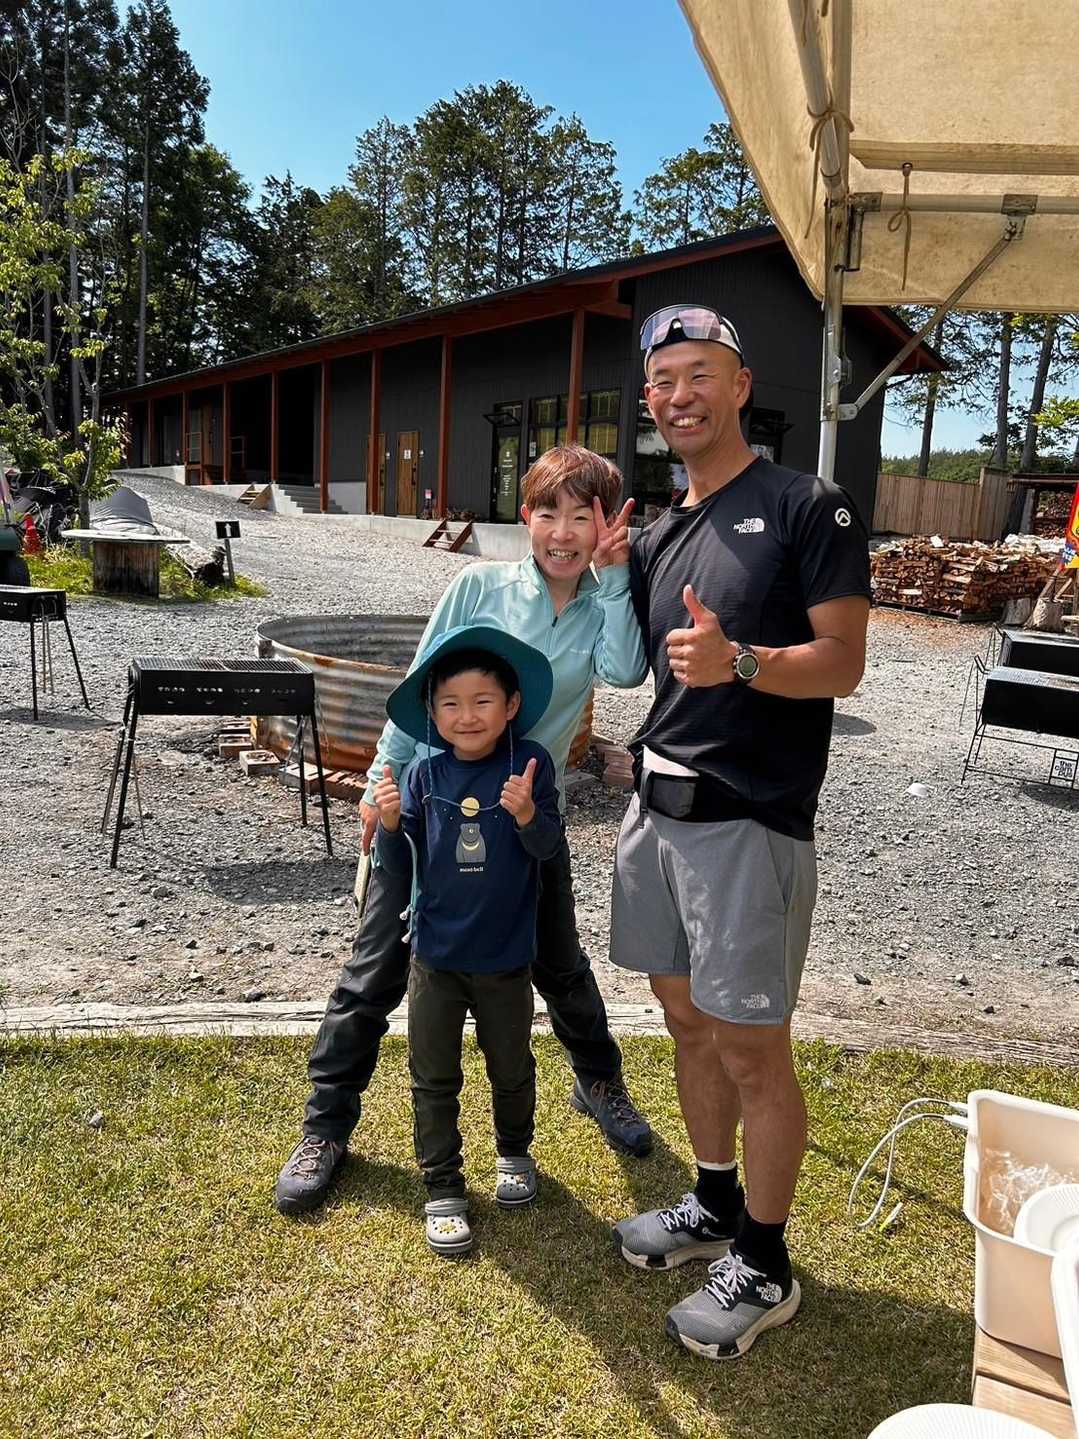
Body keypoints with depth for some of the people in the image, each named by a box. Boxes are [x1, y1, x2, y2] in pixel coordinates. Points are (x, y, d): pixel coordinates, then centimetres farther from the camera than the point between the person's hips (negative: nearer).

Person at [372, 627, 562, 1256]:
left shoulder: (531, 763, -13)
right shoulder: (425, 775, -7)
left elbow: (549, 847, -15)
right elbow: (400, 864, -3)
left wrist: (527, 815, -35)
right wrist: (389, 822, -23)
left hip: (505, 956, -1)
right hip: (435, 955, 1)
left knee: (512, 1069, 20)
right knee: (434, 1079, 11)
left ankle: (514, 1150, 47)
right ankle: (443, 1188, 29)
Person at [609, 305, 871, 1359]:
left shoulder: (809, 509, -5)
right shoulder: (657, 538, 15)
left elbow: (843, 664, -12)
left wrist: (738, 661, -28)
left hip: (749, 820, -7)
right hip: (657, 804, 7)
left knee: (751, 1049, 3)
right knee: (689, 1024, 17)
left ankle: (764, 1269, 22)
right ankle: (714, 1207, 37)